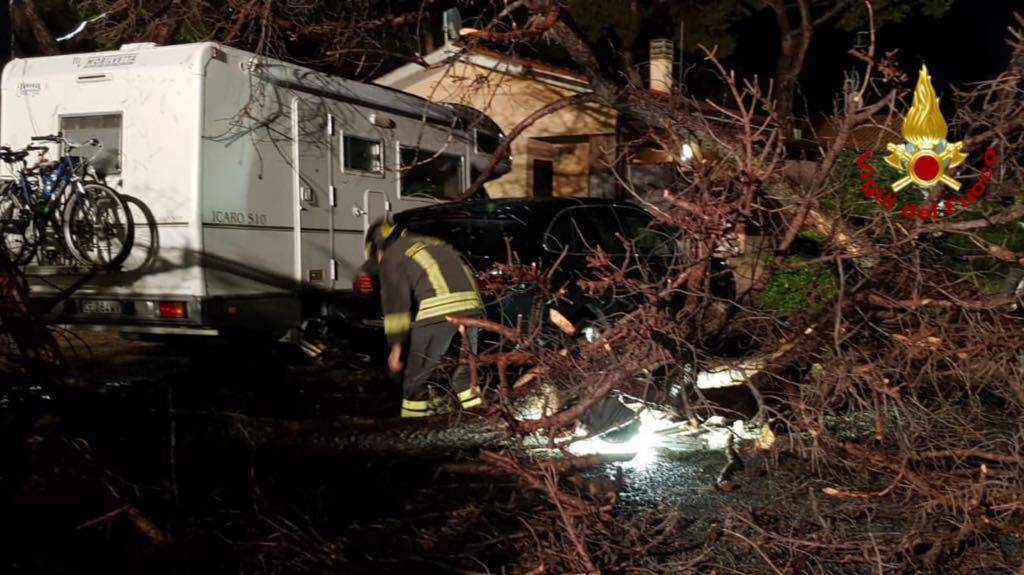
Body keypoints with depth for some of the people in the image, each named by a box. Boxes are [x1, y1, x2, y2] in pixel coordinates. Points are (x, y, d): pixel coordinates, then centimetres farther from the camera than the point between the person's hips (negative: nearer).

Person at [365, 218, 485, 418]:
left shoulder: (391, 256, 11)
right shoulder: (432, 243, 32)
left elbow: (396, 302, 0)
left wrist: (396, 346, 1)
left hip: (438, 311, -6)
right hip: (471, 305, 6)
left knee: (417, 376, 6)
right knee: (464, 370, 20)